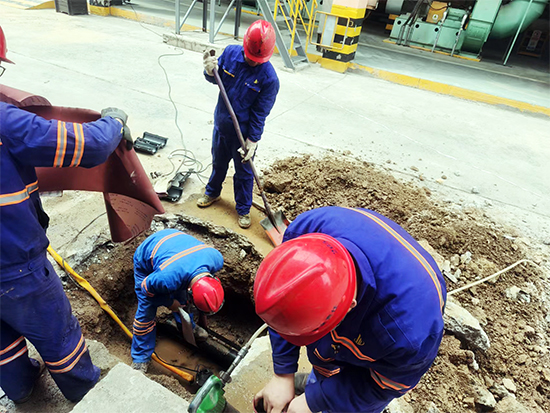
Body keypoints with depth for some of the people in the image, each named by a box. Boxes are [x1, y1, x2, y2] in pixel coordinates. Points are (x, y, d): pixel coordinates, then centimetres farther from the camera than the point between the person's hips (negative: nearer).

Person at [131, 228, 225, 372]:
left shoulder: (216, 258, -31)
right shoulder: (168, 279, -46)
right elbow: (147, 287, -22)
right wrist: (170, 303, -10)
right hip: (146, 259, -4)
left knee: (182, 298, 16)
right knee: (146, 312, -2)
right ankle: (141, 358, 18)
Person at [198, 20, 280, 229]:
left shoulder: (269, 78, -23)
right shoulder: (230, 53, -11)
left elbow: (259, 115, -19)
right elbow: (216, 79, 4)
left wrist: (252, 142, -19)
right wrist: (211, 72, -19)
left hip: (244, 132, -4)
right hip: (221, 123, 5)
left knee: (244, 172, 11)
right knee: (218, 163, 25)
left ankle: (243, 209, 31)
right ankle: (212, 192, 50)